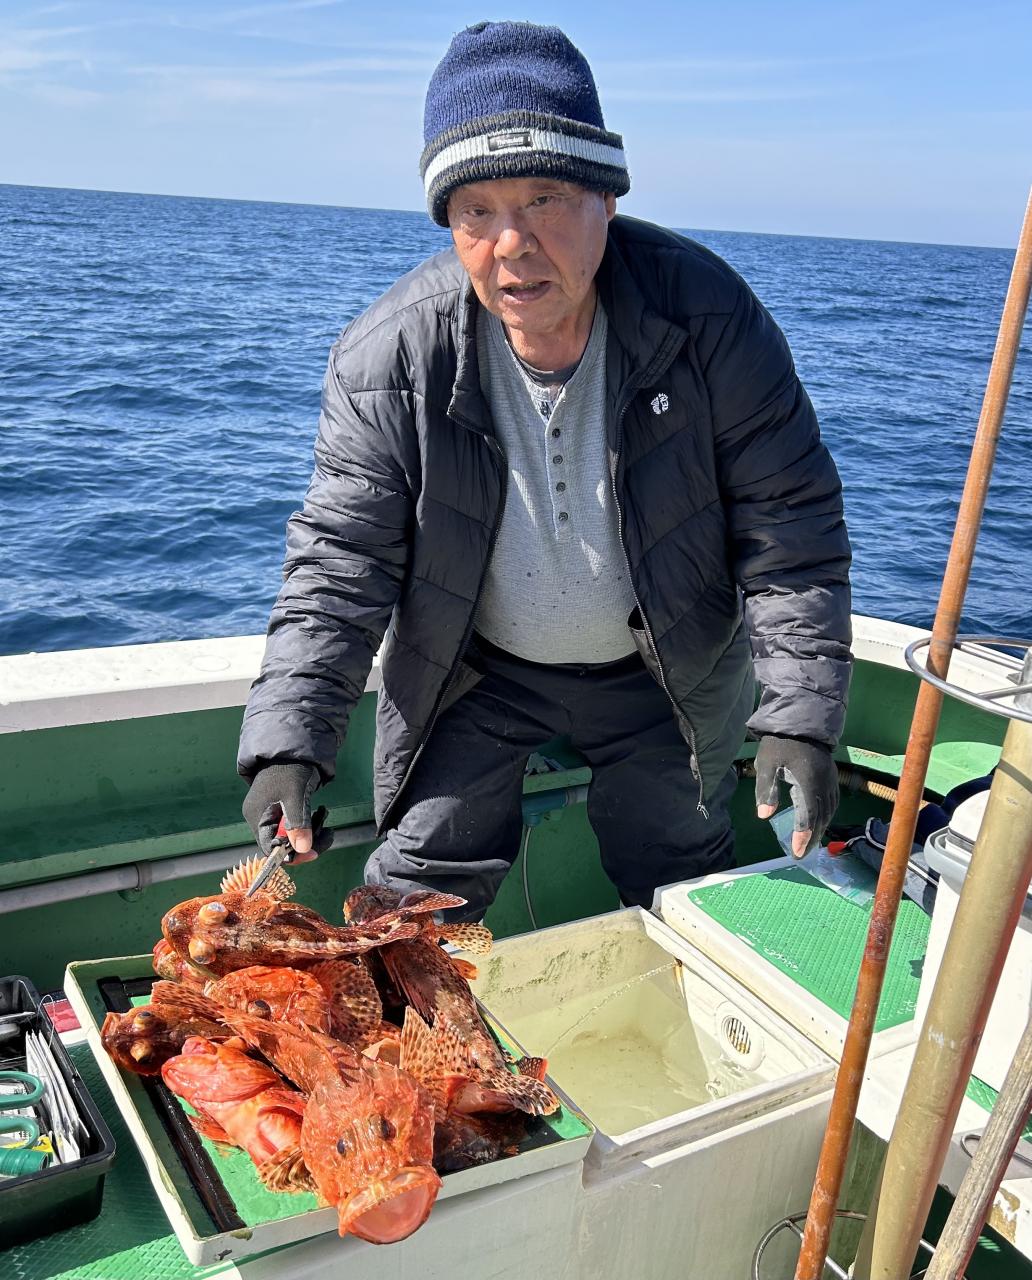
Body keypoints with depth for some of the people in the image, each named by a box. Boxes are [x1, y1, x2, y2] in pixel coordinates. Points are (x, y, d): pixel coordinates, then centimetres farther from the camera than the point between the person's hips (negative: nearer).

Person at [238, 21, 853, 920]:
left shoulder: (705, 313, -24)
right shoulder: (388, 359, -23)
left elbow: (789, 521, -17)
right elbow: (341, 564, -17)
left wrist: (800, 717, -21)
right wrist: (291, 740, -27)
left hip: (664, 668, 1)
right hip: (475, 670, 0)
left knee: (686, 886, 18)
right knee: (418, 895, 5)